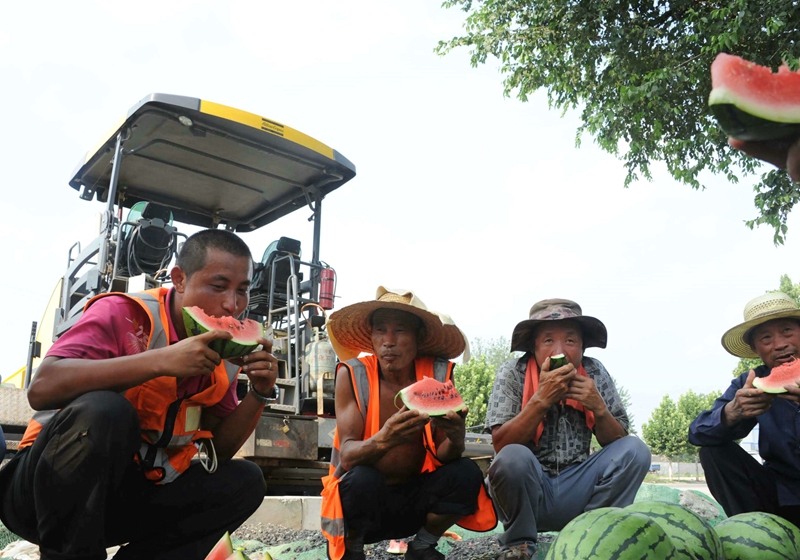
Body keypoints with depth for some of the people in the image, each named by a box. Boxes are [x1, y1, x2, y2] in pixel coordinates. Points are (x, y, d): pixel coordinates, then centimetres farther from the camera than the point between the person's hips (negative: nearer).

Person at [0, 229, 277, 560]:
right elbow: (41, 389, -31)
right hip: (42, 490, -5)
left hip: (132, 496, 6)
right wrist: (161, 360, -36)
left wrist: (259, 394, -12)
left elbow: (218, 450, 5)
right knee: (105, 410, -33)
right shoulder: (124, 314, -16)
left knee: (244, 482, -8)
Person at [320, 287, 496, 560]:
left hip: (415, 496, 3)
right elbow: (347, 455, -23)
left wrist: (455, 438, -37)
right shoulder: (352, 374, -16)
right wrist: (383, 440, -45)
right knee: (362, 479, -33)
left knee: (466, 474, -23)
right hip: (363, 495, -2)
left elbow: (443, 456, -13)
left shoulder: (438, 373, -10)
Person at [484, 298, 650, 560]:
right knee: (513, 457, -33)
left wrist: (599, 408, -17)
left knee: (635, 450, -15)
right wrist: (541, 400, -27)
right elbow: (500, 445, -18)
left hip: (577, 489, 3)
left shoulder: (595, 373, -2)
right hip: (526, 490, -3)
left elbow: (618, 443, 3)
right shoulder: (512, 373, -11)